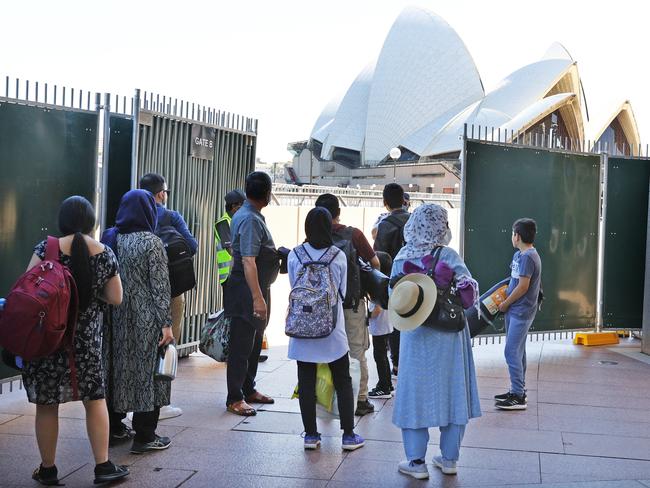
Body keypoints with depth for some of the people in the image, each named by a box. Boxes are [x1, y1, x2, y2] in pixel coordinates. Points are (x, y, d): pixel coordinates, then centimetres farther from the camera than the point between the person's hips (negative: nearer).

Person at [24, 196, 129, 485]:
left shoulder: (47, 248, -7)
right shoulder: (105, 254, -1)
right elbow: (115, 298, 3)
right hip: (87, 339, 2)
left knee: (47, 404, 9)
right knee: (95, 399, 14)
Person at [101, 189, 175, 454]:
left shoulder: (109, 238, 3)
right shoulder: (152, 243, -13)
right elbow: (160, 286, -14)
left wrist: (106, 313, 18)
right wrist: (166, 323, -12)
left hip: (115, 318, 6)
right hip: (144, 320, -6)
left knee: (117, 367, 16)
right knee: (146, 371, 1)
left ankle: (114, 426, 27)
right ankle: (144, 436, 4)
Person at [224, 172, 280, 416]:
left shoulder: (249, 215, 12)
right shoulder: (250, 219, -20)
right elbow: (248, 261, -27)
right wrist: (257, 298, -30)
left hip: (256, 289, 10)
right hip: (247, 291, -10)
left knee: (254, 343, 18)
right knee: (242, 346, -4)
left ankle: (248, 390, 30)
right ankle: (234, 398, 3)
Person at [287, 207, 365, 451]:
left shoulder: (294, 256, -4)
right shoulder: (339, 257, -6)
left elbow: (293, 288, 6)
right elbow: (342, 292, 3)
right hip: (332, 330, -1)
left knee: (306, 382, 8)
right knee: (343, 381, 10)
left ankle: (310, 434, 12)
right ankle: (348, 435, 13)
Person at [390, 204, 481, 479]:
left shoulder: (402, 257, -2)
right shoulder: (448, 255, -8)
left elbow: (394, 294, 2)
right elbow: (468, 291, -14)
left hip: (416, 335, 1)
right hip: (450, 335, -1)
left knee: (416, 392, 8)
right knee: (452, 391, 11)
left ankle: (416, 462, 10)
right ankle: (449, 459, 19)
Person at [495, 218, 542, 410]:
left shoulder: (528, 257, -18)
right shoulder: (519, 255, 12)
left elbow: (523, 286, -20)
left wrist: (505, 304, -10)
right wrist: (504, 296, 12)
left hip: (521, 312, -10)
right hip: (514, 310, 10)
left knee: (512, 352, -10)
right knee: (518, 351, 15)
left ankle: (518, 397, -6)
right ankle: (518, 391, 24)